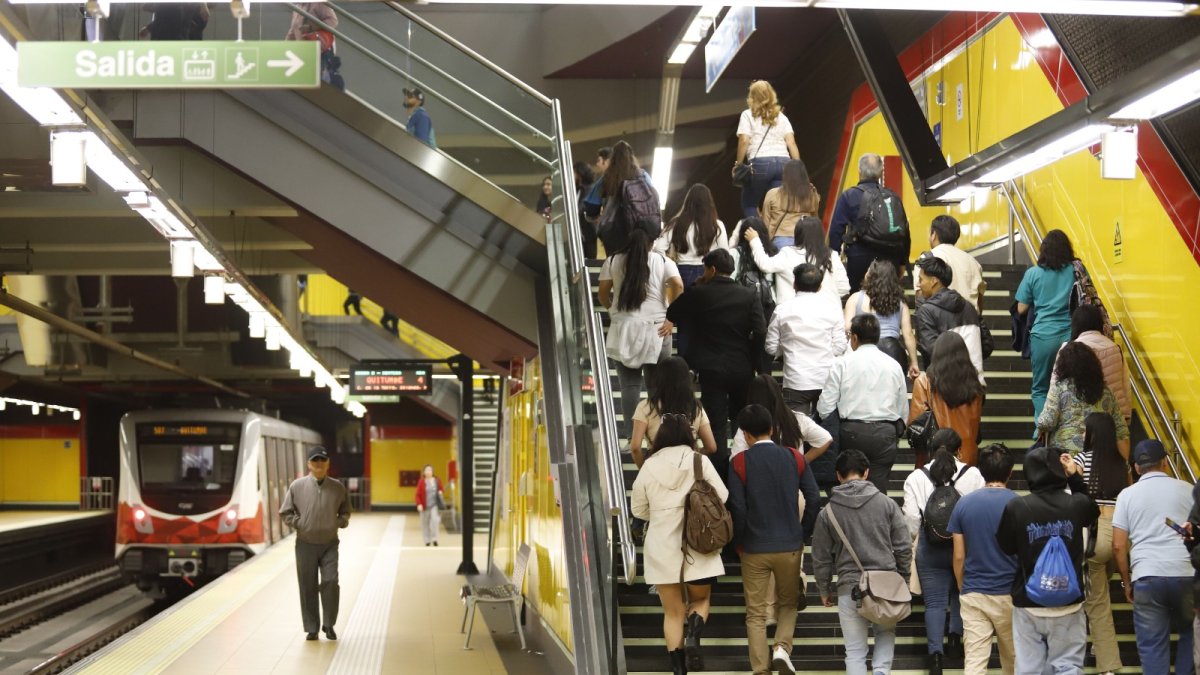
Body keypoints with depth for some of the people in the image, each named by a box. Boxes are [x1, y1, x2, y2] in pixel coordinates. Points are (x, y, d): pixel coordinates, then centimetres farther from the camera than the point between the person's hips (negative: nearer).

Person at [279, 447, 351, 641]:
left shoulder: (338, 487, 1)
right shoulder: (297, 486, -4)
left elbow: (345, 511, 15)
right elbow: (285, 513, 3)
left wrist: (340, 522, -3)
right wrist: (299, 523, -9)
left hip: (330, 544, 1)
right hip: (305, 544, 0)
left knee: (330, 582, -10)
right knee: (308, 587, 4)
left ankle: (329, 624, 7)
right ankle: (311, 628, 15)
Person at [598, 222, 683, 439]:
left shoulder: (613, 261, 9)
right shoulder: (662, 261, 5)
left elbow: (603, 294, 7)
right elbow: (678, 286, -9)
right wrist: (671, 318, -5)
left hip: (624, 329, 1)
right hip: (656, 329, -1)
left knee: (630, 385, 2)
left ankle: (632, 437, 0)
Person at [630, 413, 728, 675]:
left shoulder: (649, 466, -2)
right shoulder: (700, 461, -6)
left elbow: (638, 509, 7)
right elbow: (722, 497, -4)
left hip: (662, 547, 1)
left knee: (673, 611, 11)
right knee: (700, 600, 20)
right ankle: (694, 634, -9)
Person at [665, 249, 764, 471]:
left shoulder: (698, 294, -6)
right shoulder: (748, 295, -2)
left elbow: (672, 314, 9)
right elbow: (760, 332, -9)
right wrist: (753, 362, 2)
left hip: (711, 369, -2)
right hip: (742, 368, 2)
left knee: (716, 424, 1)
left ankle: (720, 469, -2)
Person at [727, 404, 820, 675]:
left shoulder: (740, 462, -7)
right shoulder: (794, 457, -1)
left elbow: (737, 507, -10)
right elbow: (814, 499, -3)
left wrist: (740, 542, 4)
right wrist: (803, 532, 10)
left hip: (754, 549, -2)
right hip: (790, 546, 2)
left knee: (755, 613, 7)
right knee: (787, 604, 20)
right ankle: (782, 647, -4)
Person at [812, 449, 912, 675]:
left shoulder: (828, 512, 0)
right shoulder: (886, 504, 0)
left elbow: (821, 558, 6)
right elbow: (904, 547, 2)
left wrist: (824, 590, 19)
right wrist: (903, 580, 16)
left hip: (849, 588, -1)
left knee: (855, 651, 8)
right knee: (885, 633, 23)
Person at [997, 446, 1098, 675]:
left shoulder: (1015, 508, -12)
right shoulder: (1077, 504, -8)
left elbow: (1006, 547, 1)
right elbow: (1092, 512, 18)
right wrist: (1075, 476, 14)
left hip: (1028, 605, 0)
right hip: (1068, 605, 0)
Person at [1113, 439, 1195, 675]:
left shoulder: (1127, 494, 8)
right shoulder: (1186, 489, 8)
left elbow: (1118, 546, 4)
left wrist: (1127, 581, 14)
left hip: (1147, 577, 0)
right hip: (1187, 574, 0)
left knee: (1153, 645, 5)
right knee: (1190, 632, 21)